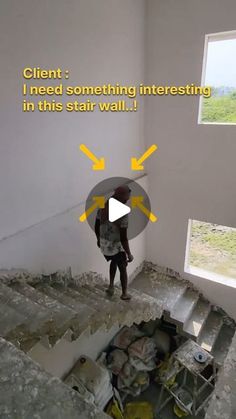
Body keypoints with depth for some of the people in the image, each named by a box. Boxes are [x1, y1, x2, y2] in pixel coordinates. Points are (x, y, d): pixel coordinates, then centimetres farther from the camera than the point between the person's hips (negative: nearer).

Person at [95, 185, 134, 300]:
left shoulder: (102, 208, -6)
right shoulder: (123, 214, -26)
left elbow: (96, 227, 5)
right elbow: (123, 238, -25)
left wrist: (98, 239, 22)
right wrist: (129, 254, -12)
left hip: (104, 245, 6)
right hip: (116, 247, -6)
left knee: (114, 262, 33)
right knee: (123, 269, 19)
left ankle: (111, 286, 35)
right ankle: (124, 294, 36)